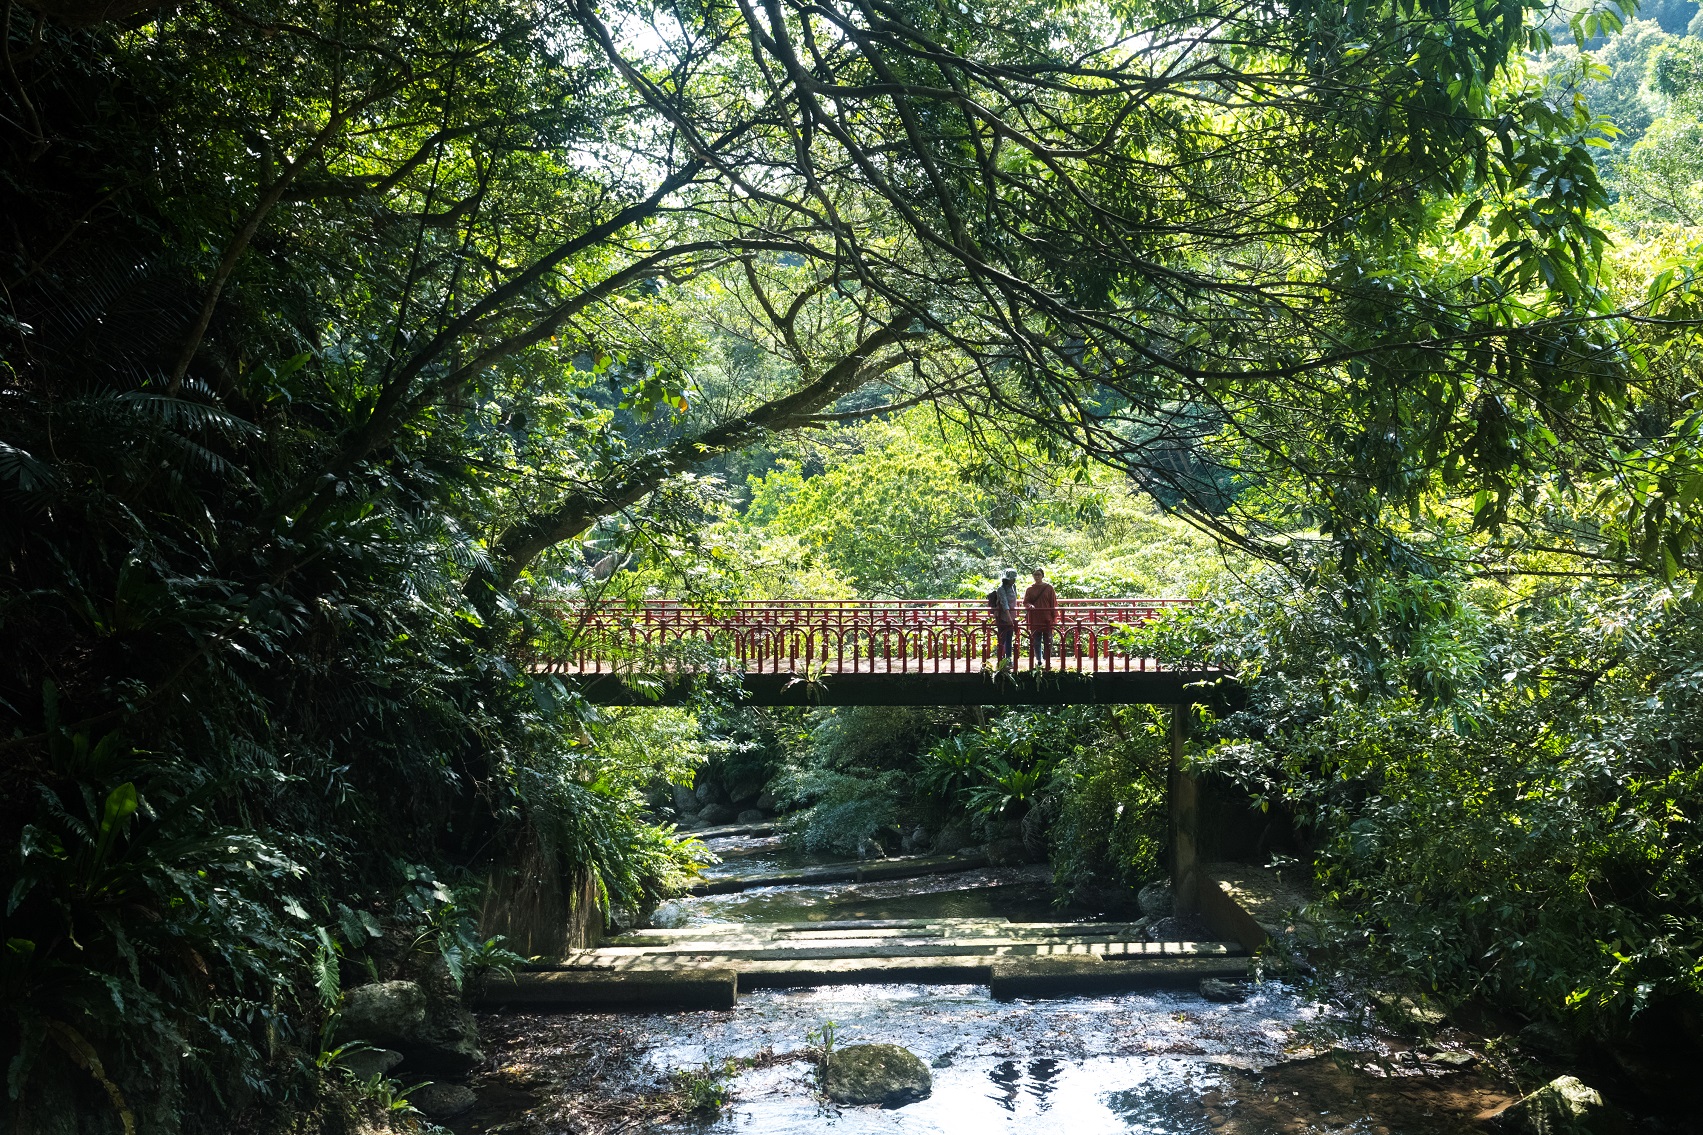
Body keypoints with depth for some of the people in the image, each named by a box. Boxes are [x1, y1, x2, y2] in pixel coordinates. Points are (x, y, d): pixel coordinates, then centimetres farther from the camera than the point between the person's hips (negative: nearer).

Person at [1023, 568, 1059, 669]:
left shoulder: (1048, 588, 2)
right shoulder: (1029, 589, 6)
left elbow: (1054, 603, 2)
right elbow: (1025, 602, 7)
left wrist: (1054, 617, -2)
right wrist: (1029, 606, -16)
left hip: (1047, 619, -1)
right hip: (1034, 620, 1)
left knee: (1047, 641, 1)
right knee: (1036, 641, 6)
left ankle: (1047, 660, 8)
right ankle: (1038, 660, 14)